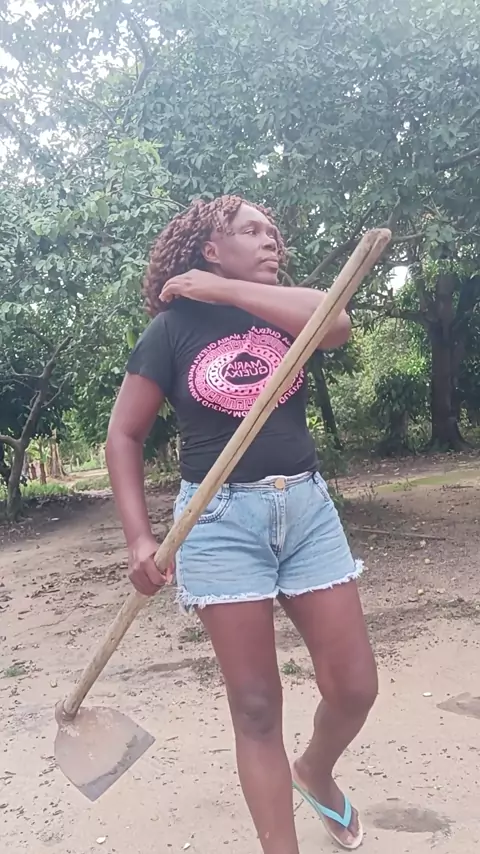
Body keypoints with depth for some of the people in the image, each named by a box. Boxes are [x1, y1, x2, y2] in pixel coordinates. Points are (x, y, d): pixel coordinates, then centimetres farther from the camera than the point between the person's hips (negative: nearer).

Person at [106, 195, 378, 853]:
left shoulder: (285, 312, 10)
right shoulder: (173, 327, 1)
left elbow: (336, 324, -14)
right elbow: (124, 434, 1)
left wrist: (220, 289, -12)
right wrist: (140, 539, -8)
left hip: (307, 508, 4)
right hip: (220, 518, -3)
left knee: (354, 687, 6)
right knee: (256, 707, 3)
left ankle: (315, 772, 39)